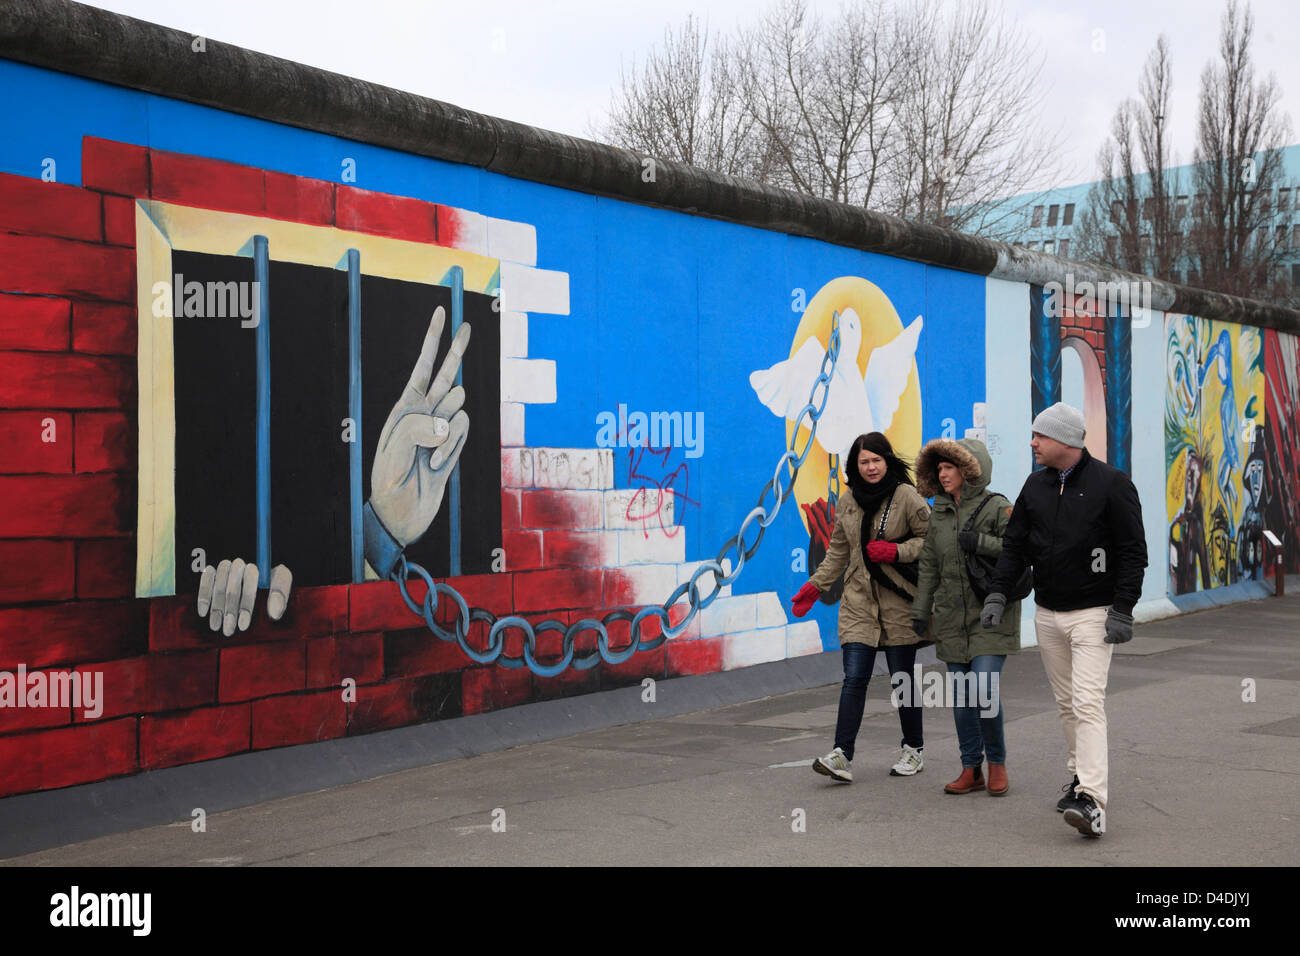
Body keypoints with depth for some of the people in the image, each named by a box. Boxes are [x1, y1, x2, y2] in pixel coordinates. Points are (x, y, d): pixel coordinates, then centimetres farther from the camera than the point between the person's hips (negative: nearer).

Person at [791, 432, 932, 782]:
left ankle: (914, 750, 22)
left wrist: (896, 551, -16)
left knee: (902, 679, 5)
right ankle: (842, 755, -10)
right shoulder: (847, 504, 11)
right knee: (854, 678, -5)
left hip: (899, 601, -4)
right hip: (859, 600, 4)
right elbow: (838, 552, 19)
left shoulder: (906, 496, -5)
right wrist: (814, 587, 13)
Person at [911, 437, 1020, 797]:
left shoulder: (997, 508, -7)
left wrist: (982, 544, -20)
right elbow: (929, 567, 14)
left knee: (984, 691, -13)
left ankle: (997, 763, 7)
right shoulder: (938, 514, 10)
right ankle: (971, 769, 16)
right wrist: (920, 612, 12)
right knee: (961, 696, 6)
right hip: (952, 618, 5)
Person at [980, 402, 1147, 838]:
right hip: (1047, 614, 6)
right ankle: (1081, 774, 27)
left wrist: (1122, 611, -14)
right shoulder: (1036, 485, 8)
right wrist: (997, 593, -2)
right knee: (1066, 702, 12)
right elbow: (1015, 544, 11)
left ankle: (1092, 801, -21)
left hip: (1092, 614, -6)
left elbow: (1133, 552, -9)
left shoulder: (1111, 483, -9)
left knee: (1087, 702, -15)